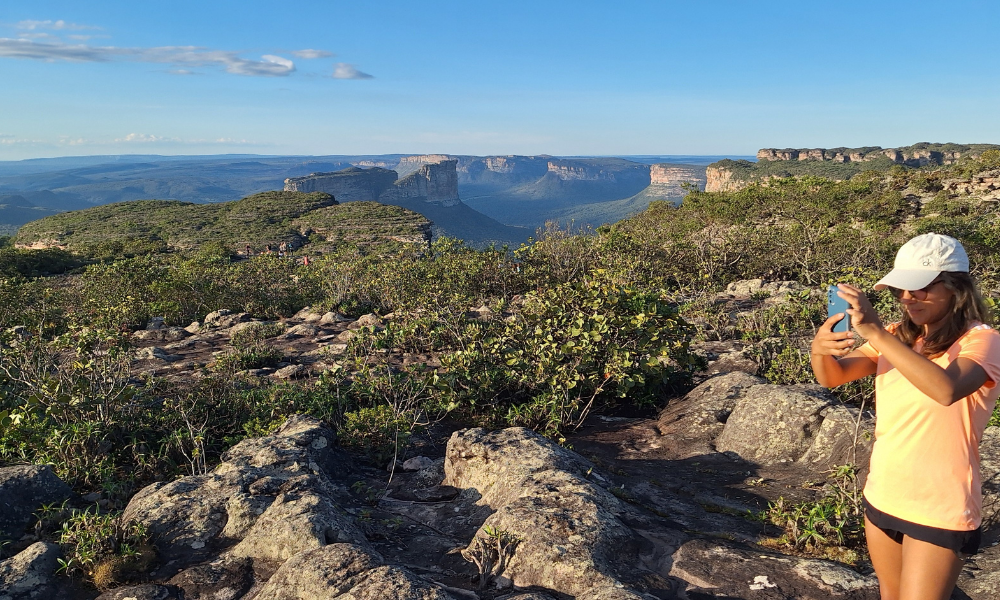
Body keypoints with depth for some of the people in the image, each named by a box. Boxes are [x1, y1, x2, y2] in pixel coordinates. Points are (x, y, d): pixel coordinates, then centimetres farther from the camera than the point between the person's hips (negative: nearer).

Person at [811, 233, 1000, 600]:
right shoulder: (898, 338, 4)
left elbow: (946, 389, -36)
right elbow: (833, 376, -9)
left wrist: (875, 332, -41)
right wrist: (819, 351, -31)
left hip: (940, 511, -6)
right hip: (882, 497, 6)